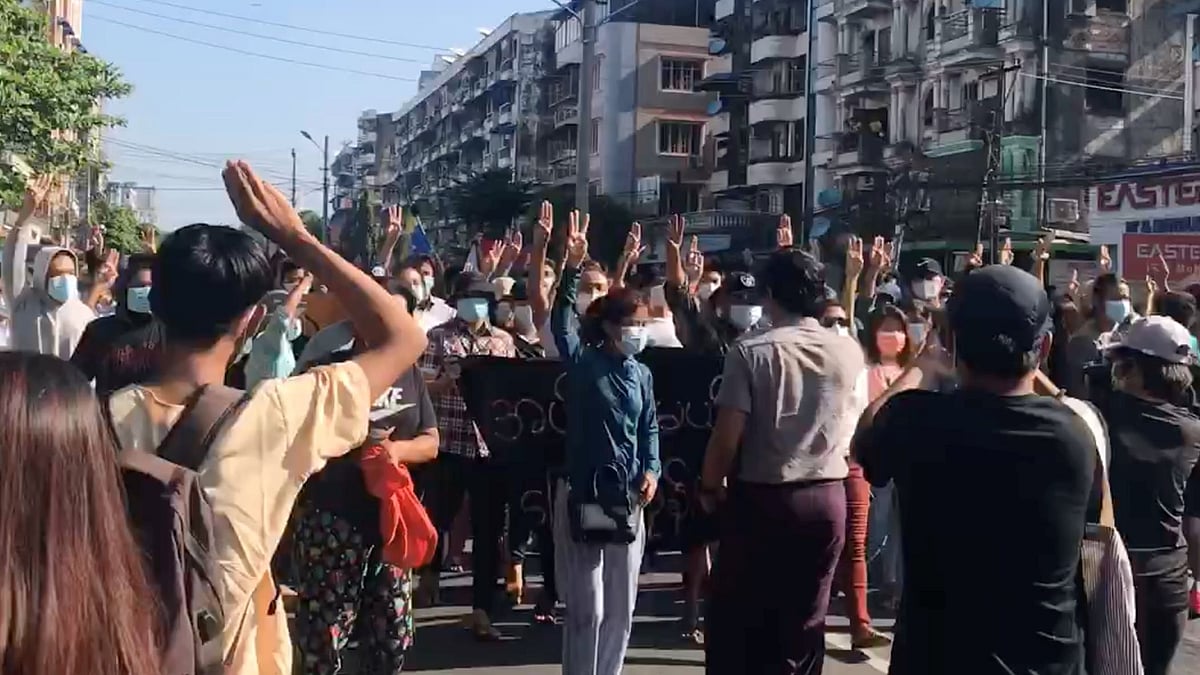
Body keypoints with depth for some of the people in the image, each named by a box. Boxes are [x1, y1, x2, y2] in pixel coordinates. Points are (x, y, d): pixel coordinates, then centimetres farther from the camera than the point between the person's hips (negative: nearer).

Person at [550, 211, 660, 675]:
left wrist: (651, 470, -2)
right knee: (587, 608, -2)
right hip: (581, 493, -5)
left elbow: (649, 427, 13)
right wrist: (572, 270, -23)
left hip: (628, 497, 5)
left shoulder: (642, 374, 7)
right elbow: (561, 323, -15)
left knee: (621, 606, 13)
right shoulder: (583, 362, -5)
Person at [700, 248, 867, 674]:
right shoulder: (850, 352, 0)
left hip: (760, 499, -3)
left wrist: (710, 487, 2)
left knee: (736, 619, 10)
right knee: (804, 623, 13)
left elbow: (727, 436, -13)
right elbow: (852, 430, 11)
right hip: (827, 499, 4)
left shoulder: (751, 352, -12)